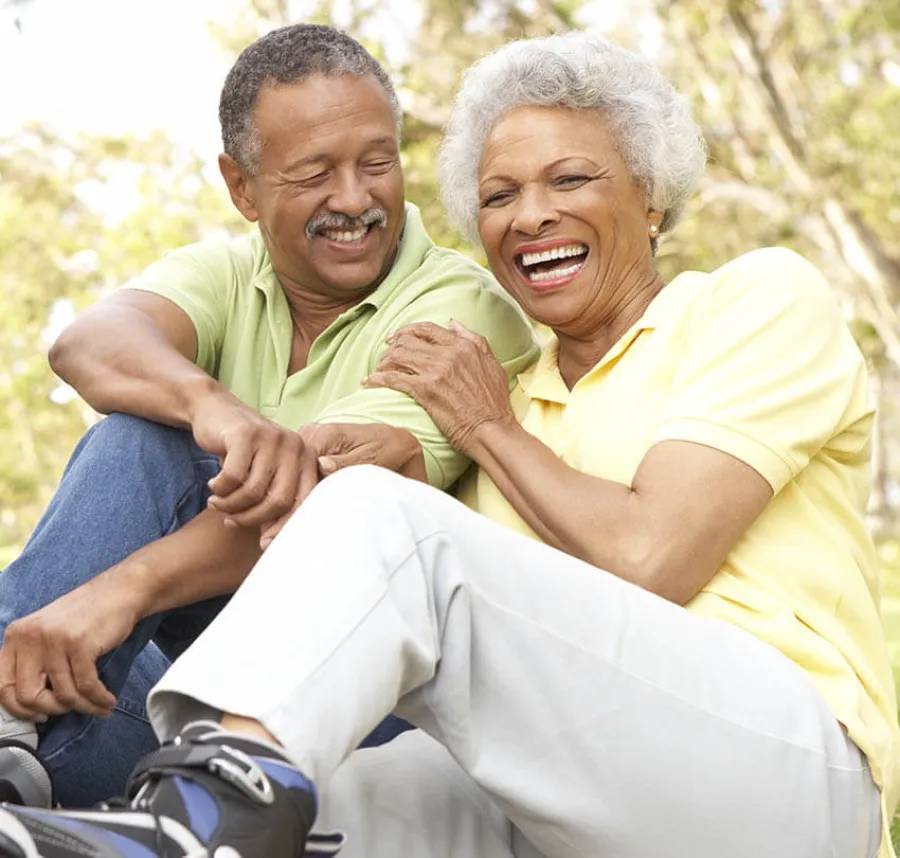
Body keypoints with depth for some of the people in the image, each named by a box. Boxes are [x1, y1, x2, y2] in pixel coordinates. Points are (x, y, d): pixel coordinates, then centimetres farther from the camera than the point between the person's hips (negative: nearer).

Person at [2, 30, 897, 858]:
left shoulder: (764, 298, 7)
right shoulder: (523, 397, 24)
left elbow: (648, 559, -10)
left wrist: (491, 429, 5)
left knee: (379, 517, -25)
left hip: (780, 763, -5)